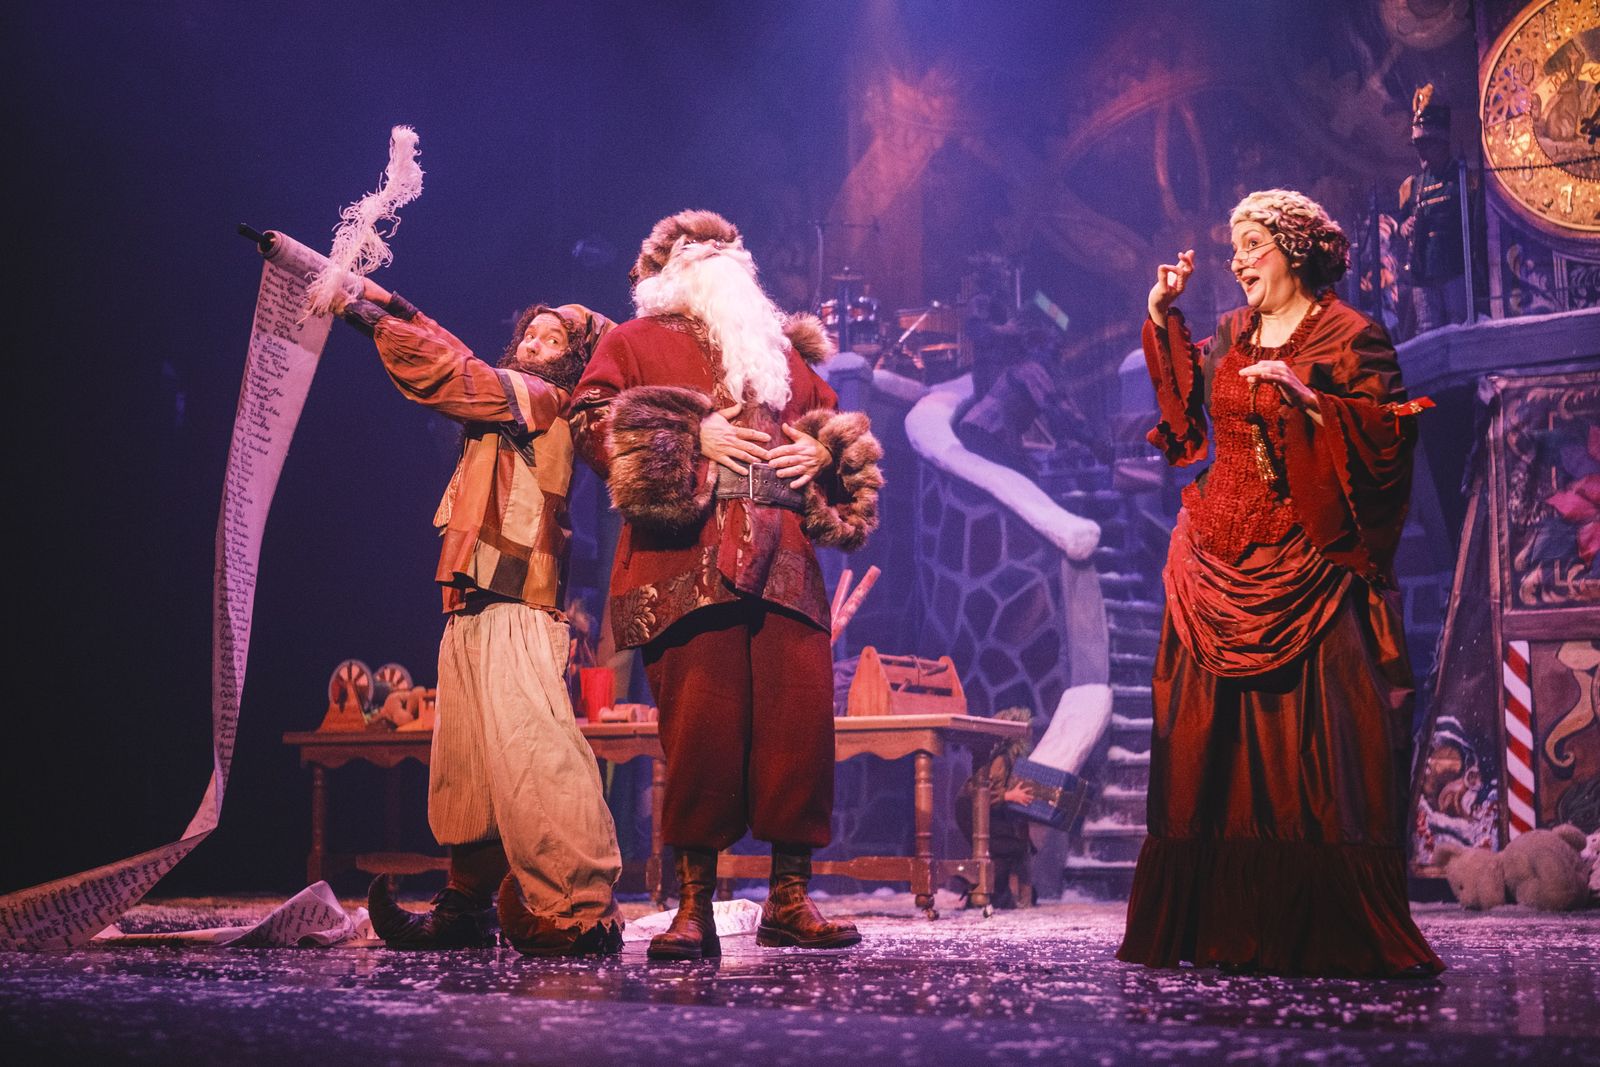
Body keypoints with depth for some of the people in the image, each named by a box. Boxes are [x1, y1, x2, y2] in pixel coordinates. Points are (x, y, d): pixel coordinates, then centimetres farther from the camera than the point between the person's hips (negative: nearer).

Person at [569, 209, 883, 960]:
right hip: (688, 560, -4)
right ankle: (694, 907, -5)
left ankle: (789, 900, 3)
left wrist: (823, 449, 6)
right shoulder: (634, 342, 18)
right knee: (700, 722, -11)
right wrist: (690, 433, -7)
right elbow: (593, 422, 3)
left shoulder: (782, 348, 30)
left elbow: (839, 425, 30)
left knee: (801, 714, -6)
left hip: (782, 560, 4)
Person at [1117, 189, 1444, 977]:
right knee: (1211, 736, 3)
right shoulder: (1233, 334, 16)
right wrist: (1161, 317, 18)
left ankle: (1329, 929, -6)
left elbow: (1388, 434, -9)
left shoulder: (1350, 336, -2)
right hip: (1219, 560, 6)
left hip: (1302, 563, -6)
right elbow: (1187, 405, 21)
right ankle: (1221, 925, 9)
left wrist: (1304, 398, -18)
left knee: (1312, 744, -10)